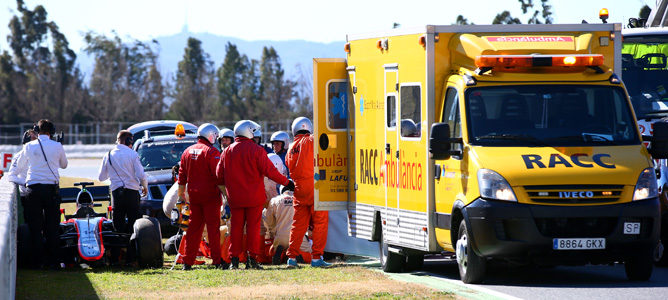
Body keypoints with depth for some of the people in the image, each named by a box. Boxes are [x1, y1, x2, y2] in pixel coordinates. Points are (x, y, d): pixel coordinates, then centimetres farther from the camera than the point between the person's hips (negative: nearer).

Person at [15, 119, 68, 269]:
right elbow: (64, 165, 18)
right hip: (52, 189, 0)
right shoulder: (57, 146, 0)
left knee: (35, 228, 5)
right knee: (52, 228, 5)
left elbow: (19, 166, 17)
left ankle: (38, 261, 2)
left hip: (33, 188, 0)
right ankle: (53, 261, 3)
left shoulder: (29, 146, 0)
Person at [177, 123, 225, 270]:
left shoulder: (188, 152, 11)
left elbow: (182, 175, 18)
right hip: (210, 195, -6)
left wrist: (181, 191, 29)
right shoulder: (211, 152, -10)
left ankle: (188, 262, 9)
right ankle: (217, 260, -7)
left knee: (194, 228, 10)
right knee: (213, 228, -4)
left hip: (193, 195, 6)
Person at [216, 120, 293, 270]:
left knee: (236, 227, 8)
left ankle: (234, 259, 6)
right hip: (254, 198, -3)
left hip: (235, 197, 3)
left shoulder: (227, 152, 5)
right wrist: (287, 182, 1)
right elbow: (269, 171, -10)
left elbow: (219, 175, 9)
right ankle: (252, 258, 0)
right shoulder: (257, 150, -9)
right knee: (253, 227, 2)